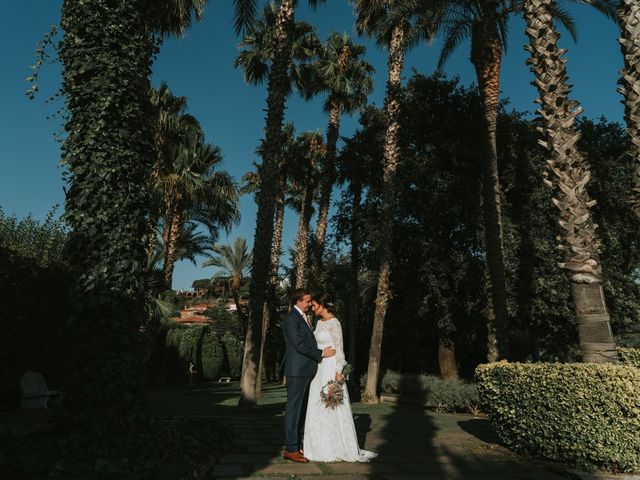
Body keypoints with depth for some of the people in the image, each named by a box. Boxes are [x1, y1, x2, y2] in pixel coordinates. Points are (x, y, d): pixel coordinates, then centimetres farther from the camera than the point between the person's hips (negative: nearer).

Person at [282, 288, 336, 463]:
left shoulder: (302, 317, 16)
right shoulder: (292, 319, -14)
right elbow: (299, 345, -20)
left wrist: (321, 351, 9)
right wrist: (321, 353, -13)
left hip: (305, 370, 10)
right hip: (297, 370, -10)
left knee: (300, 409, 15)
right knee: (293, 409, -2)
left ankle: (296, 444, 24)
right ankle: (290, 449, 5)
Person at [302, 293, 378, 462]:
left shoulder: (334, 323, -12)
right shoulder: (319, 323, 11)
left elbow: (339, 349, -14)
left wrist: (339, 372, -18)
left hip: (330, 368, -8)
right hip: (319, 368, 8)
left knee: (334, 408, -1)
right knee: (318, 407, 11)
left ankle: (341, 448, 11)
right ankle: (323, 446, 21)